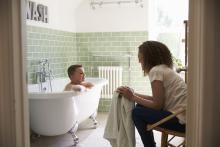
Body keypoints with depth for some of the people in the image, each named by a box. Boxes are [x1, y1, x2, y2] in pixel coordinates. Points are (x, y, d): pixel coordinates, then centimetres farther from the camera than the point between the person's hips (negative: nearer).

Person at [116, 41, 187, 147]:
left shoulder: (156, 70, -13)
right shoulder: (164, 69, 13)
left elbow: (157, 105, -15)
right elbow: (157, 99, 12)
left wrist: (133, 97, -8)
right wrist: (133, 94, 11)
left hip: (181, 120, -9)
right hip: (183, 115, 9)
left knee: (137, 113, -6)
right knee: (141, 106, 13)